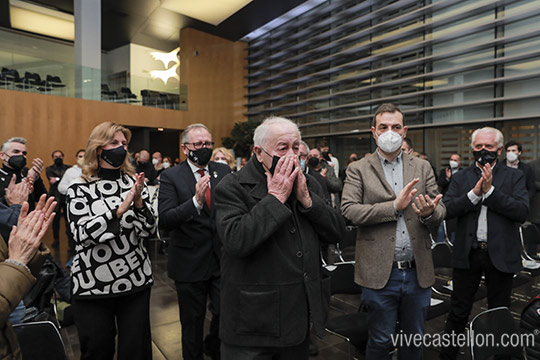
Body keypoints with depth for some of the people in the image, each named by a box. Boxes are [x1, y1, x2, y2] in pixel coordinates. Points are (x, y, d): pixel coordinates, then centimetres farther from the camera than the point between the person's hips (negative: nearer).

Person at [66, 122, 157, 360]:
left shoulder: (135, 182, 1)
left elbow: (148, 231, -3)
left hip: (136, 279, 2)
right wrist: (120, 209, -27)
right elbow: (82, 234, -16)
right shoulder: (79, 189, -4)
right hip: (92, 284, -1)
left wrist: (139, 202, -20)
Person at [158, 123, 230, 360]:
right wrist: (196, 201, -32)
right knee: (192, 322, 16)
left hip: (222, 258, 3)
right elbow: (165, 220, -18)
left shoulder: (224, 171, 3)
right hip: (190, 263, -2)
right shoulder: (171, 177, -7)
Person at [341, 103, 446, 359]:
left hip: (418, 272, 4)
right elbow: (348, 211, -15)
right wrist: (394, 206, -19)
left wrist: (429, 212, -19)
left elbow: (440, 211, 5)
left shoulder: (422, 168, 8)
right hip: (380, 273, -3)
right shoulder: (358, 169, -3)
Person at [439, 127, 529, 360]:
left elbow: (522, 212, -12)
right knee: (458, 312, 12)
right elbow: (447, 209, -8)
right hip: (467, 253, 1)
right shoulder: (461, 177, 4)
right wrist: (474, 193, -18)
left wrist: (490, 190, -17)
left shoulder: (514, 176, 2)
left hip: (501, 254, 0)